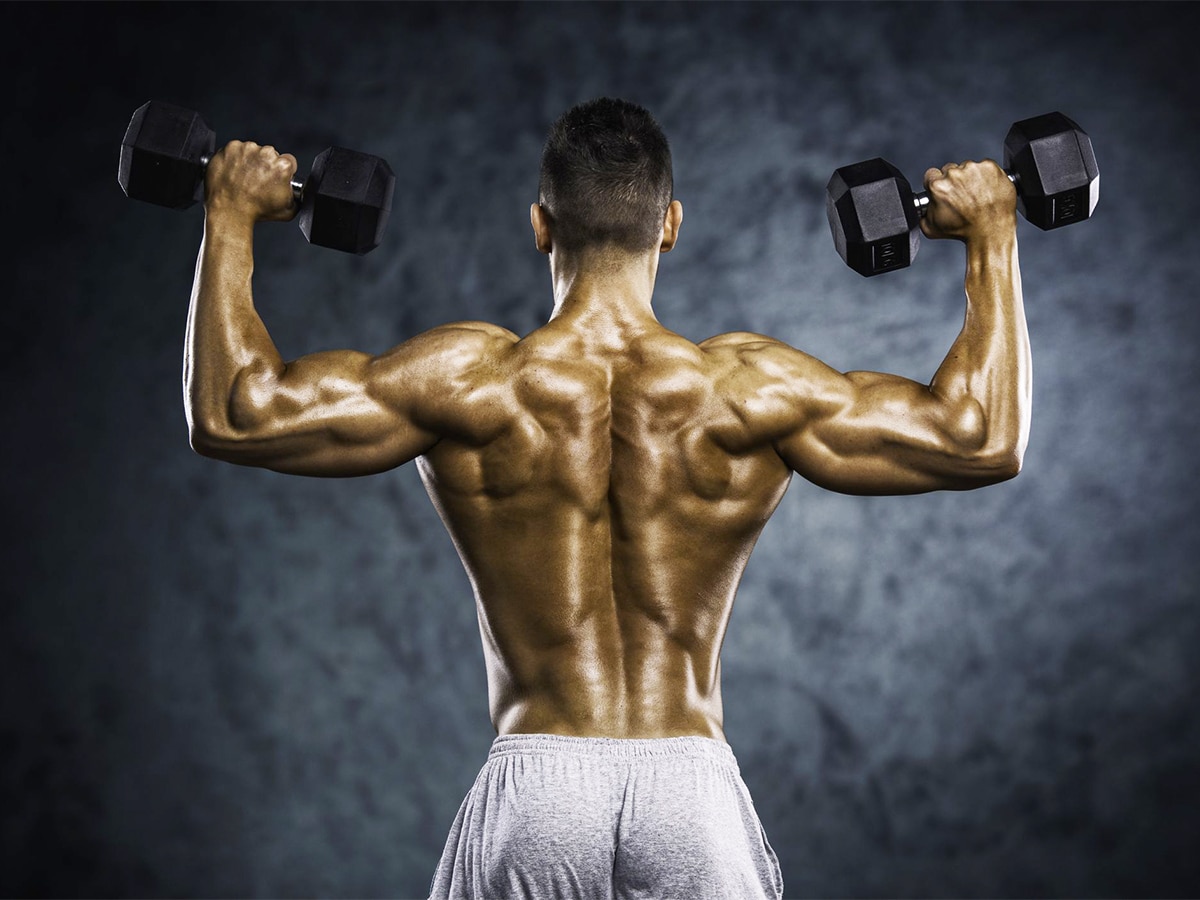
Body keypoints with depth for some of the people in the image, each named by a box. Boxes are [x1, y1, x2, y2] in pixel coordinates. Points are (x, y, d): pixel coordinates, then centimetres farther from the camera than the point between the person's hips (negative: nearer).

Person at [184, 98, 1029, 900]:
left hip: (535, 791, 0)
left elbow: (230, 414, -4)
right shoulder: (748, 388, -4)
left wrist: (231, 217, 8)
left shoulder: (469, 382, -5)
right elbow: (984, 441, -2)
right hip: (696, 792, 1)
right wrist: (991, 235, 9)